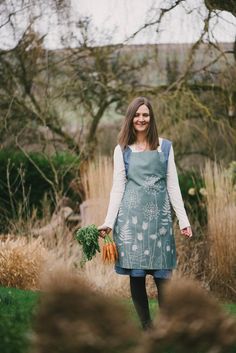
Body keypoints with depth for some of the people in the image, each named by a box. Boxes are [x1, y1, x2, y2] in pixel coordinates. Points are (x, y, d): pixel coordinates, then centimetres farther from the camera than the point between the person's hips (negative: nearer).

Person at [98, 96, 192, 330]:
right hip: (131, 215, 0)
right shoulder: (122, 150, 8)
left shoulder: (165, 147, 9)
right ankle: (147, 328, 6)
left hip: (159, 215, 0)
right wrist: (109, 222, 0)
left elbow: (173, 186, 9)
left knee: (163, 276, -4)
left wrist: (183, 220, 4)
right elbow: (117, 187, 7)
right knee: (136, 275, -1)